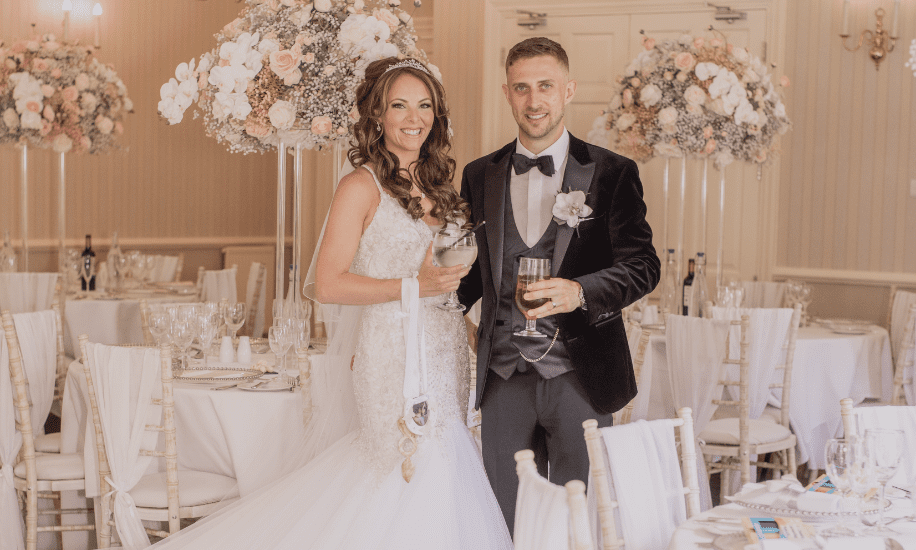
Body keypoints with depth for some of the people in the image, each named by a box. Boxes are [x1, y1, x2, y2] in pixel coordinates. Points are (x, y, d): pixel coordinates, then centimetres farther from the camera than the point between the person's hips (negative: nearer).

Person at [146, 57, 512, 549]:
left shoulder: (437, 185, 14)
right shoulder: (363, 185, -7)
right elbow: (329, 285, -13)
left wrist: (456, 279, 5)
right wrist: (414, 287, -17)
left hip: (446, 357, 7)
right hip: (394, 357, -7)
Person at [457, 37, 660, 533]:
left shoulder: (612, 174, -1)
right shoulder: (479, 176, 10)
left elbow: (642, 265, -6)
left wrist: (580, 291, -24)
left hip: (579, 378, -3)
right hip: (504, 378, 3)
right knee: (507, 523, 10)